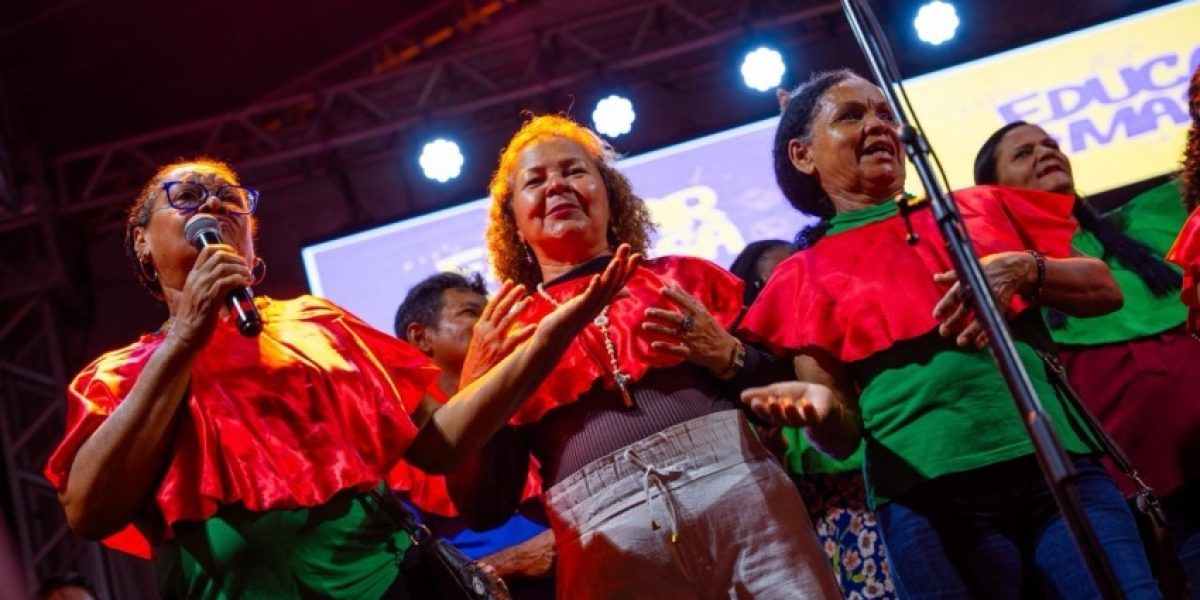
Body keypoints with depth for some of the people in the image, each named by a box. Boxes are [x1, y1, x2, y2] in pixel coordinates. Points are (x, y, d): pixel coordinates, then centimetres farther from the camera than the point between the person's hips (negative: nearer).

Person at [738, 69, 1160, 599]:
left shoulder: (979, 209, 17)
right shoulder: (805, 276, 10)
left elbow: (1105, 291, 16)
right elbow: (842, 434, 7)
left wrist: (1024, 270, -2)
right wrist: (819, 403, -16)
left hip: (1058, 465, 2)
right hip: (926, 500, -2)